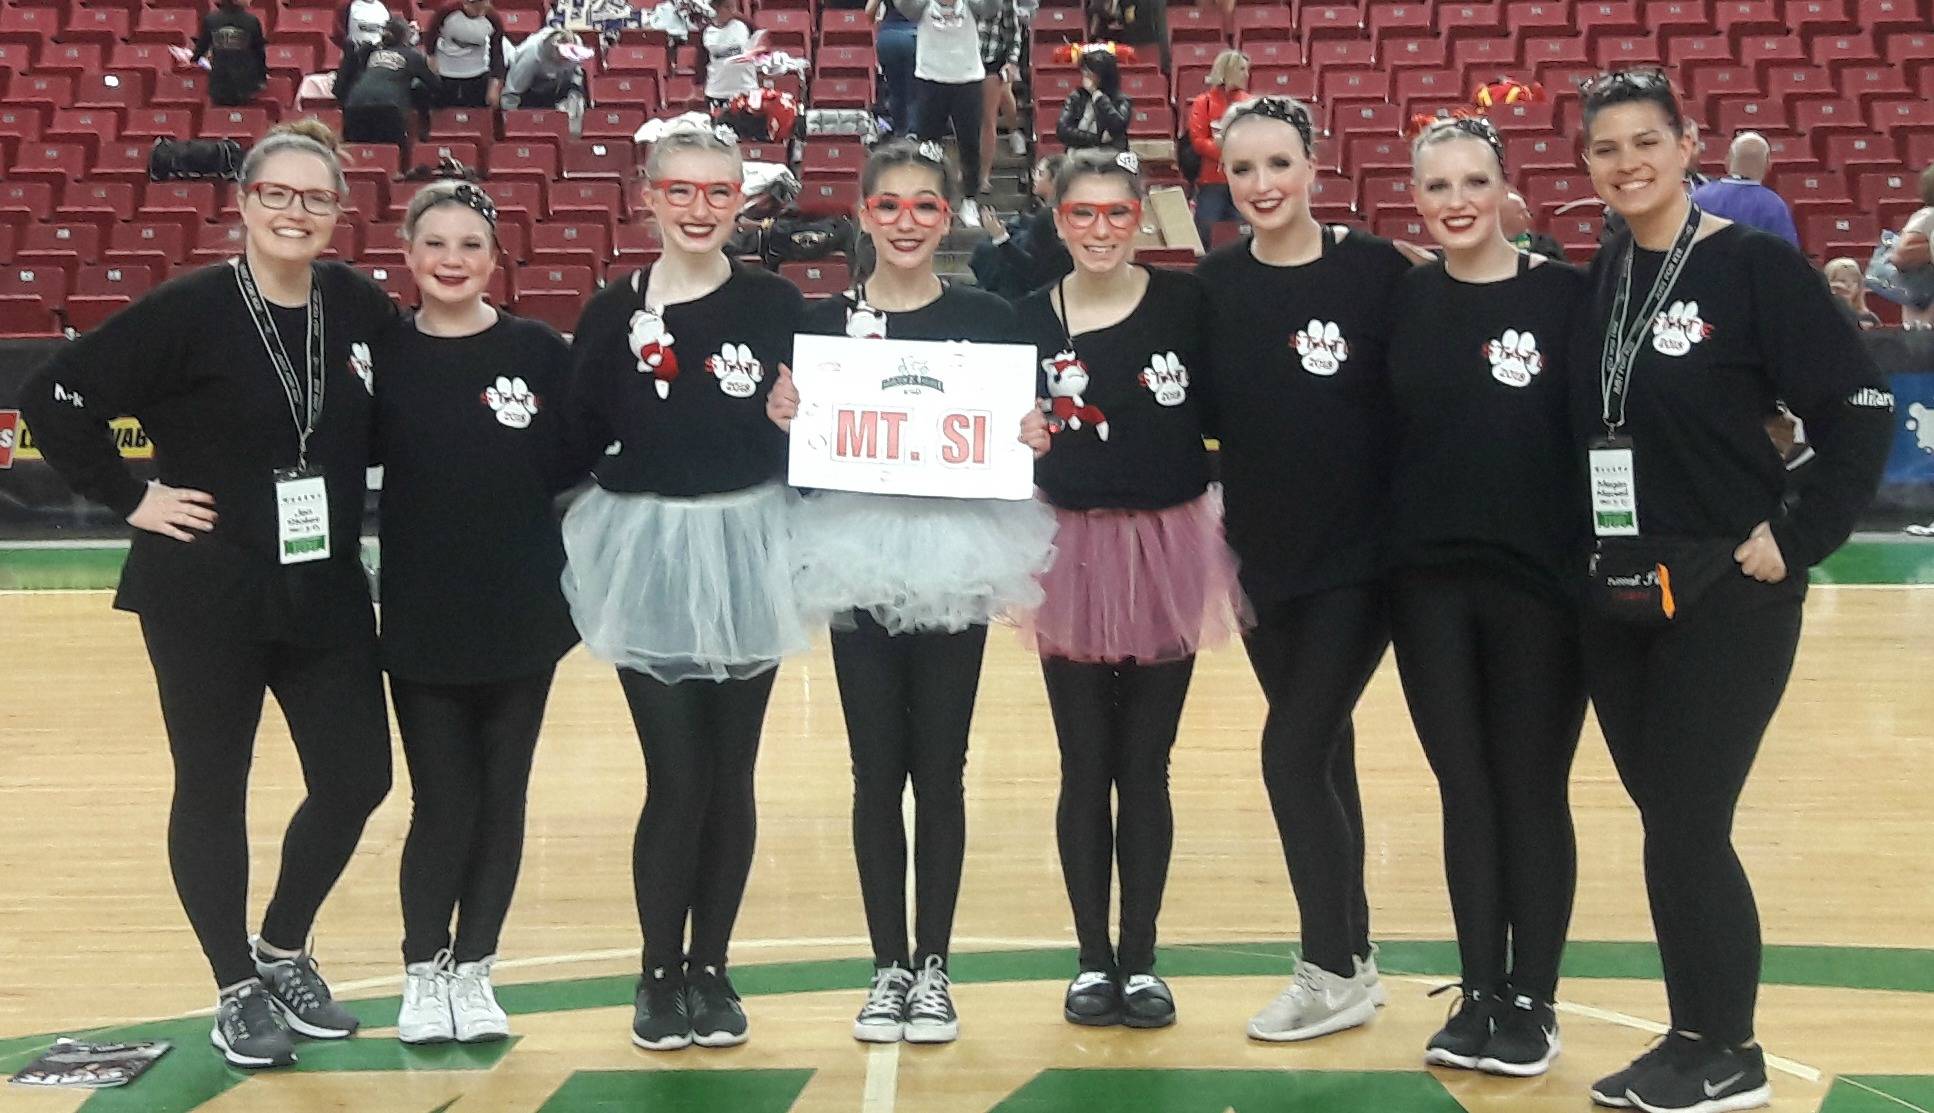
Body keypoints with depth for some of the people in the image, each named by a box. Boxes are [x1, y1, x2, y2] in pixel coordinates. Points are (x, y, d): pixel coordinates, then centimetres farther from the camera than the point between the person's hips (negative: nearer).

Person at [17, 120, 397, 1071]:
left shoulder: (359, 307, -1)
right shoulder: (190, 310, -12)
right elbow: (55, 397, -12)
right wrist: (130, 499, -11)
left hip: (327, 592, 4)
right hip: (205, 595, -4)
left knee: (357, 779, 6)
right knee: (212, 790, 7)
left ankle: (284, 950, 31)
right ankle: (238, 991, 24)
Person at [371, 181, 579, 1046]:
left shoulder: (541, 353, -1)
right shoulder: (381, 354, 0)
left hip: (521, 612, 1)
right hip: (421, 616, -1)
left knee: (501, 797, 8)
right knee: (442, 800, 3)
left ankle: (473, 969, 22)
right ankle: (423, 973, 20)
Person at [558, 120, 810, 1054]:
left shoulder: (777, 305, 0)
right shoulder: (614, 312, -1)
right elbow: (576, 444, 0)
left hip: (748, 551, 1)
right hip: (648, 554, -1)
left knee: (730, 775, 8)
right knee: (677, 777, -2)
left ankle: (713, 968, 22)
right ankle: (661, 975, 14)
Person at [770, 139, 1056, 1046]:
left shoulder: (987, 318, 2)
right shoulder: (824, 322, 3)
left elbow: (1023, 433, 6)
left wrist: (1034, 441, -15)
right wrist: (781, 418, -14)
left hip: (955, 559, 0)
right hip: (859, 560, 1)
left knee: (940, 769, 6)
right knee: (877, 768, 5)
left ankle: (933, 968, 17)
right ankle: (888, 967, 16)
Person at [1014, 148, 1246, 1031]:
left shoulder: (1184, 303, -4)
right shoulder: (1033, 318, 0)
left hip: (1168, 549, -1)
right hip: (1073, 551, 1)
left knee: (1145, 766, 7)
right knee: (1086, 769, 7)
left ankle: (1140, 959, 18)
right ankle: (1092, 959, 18)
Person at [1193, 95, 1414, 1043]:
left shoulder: (1375, 270, -8)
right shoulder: (1213, 283, 2)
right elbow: (1197, 415, 8)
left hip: (1359, 551, -4)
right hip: (1263, 556, 4)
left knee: (1292, 752, -8)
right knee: (1323, 753, 13)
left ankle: (1333, 971, 7)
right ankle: (1353, 954, 27)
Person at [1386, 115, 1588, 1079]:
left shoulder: (1567, 294, -4)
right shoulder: (1401, 300, 4)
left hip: (1539, 578, -3)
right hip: (1427, 582, 3)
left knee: (1531, 790, 6)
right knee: (1466, 791, 10)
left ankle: (1533, 1000, 18)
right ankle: (1480, 992, 21)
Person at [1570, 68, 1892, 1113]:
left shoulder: (1755, 265, -9)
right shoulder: (1591, 281, 7)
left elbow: (1859, 408, -11)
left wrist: (1798, 537, -13)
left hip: (1726, 596, -5)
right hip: (1614, 597, 6)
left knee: (1686, 828, -3)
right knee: (1668, 822, 12)